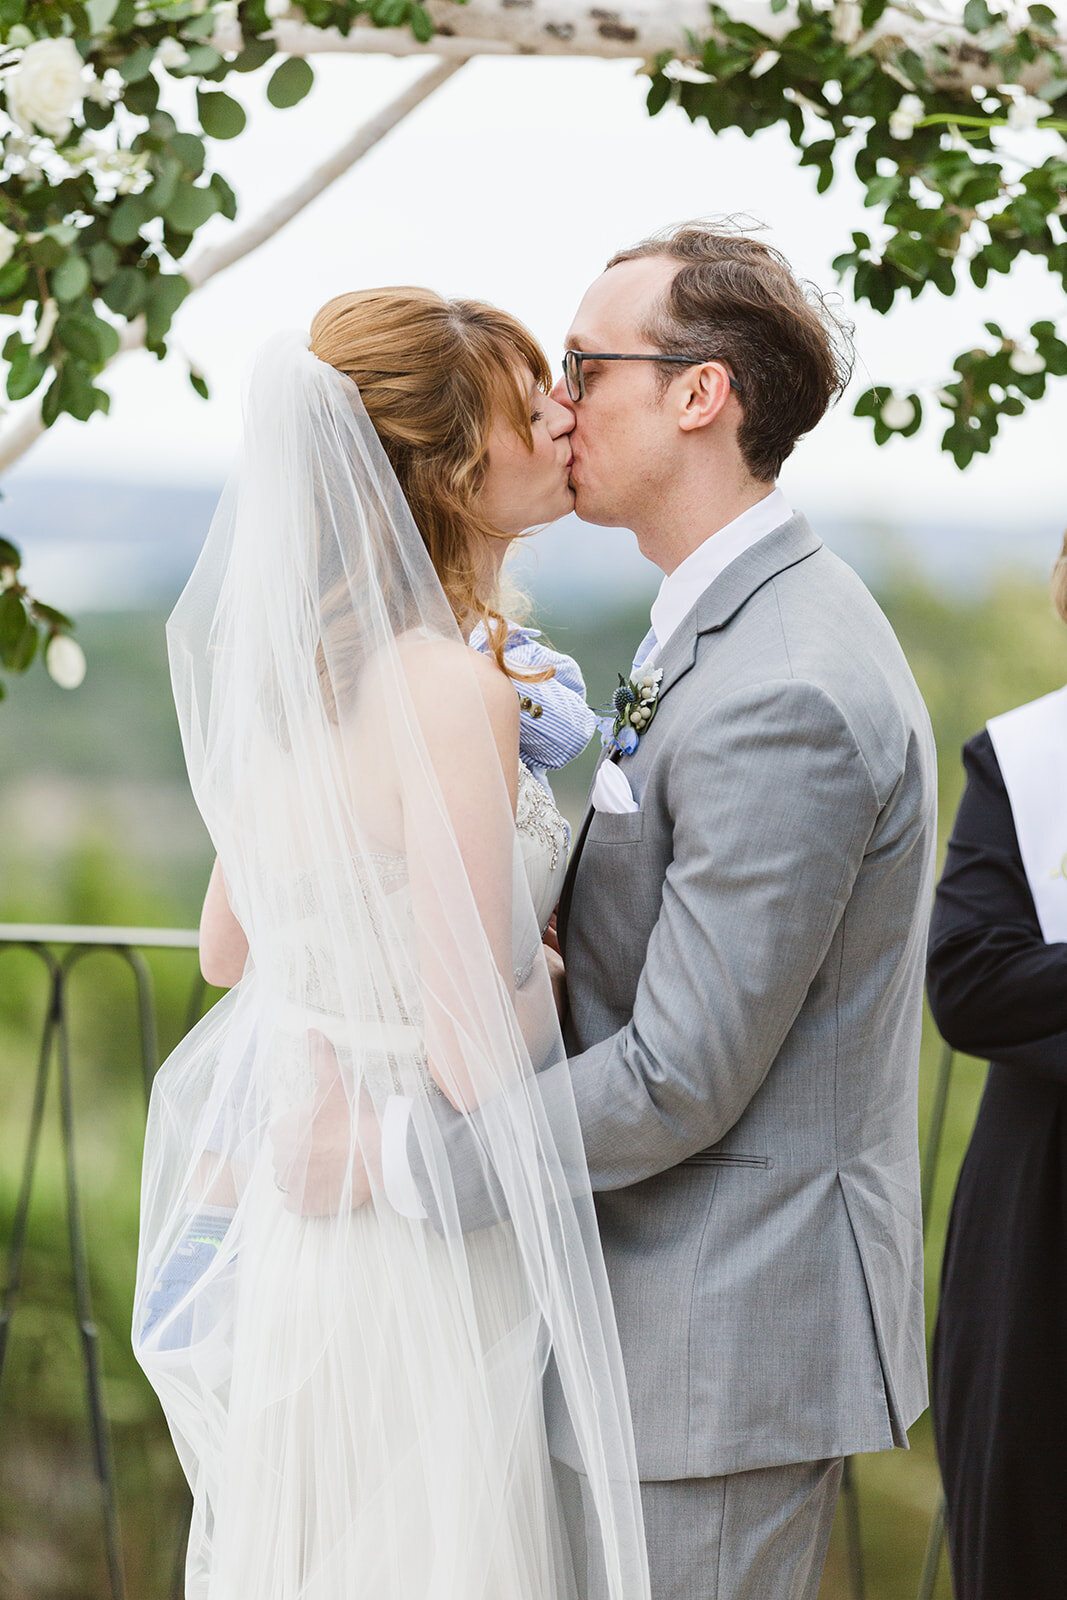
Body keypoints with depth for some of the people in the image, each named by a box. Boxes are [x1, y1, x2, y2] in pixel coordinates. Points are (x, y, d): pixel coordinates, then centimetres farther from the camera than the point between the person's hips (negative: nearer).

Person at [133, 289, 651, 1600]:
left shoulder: (300, 665, 3)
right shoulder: (452, 687, -23)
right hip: (411, 1241, -8)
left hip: (280, 1178, 8)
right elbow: (477, 1054, -23)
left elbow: (227, 946, 12)